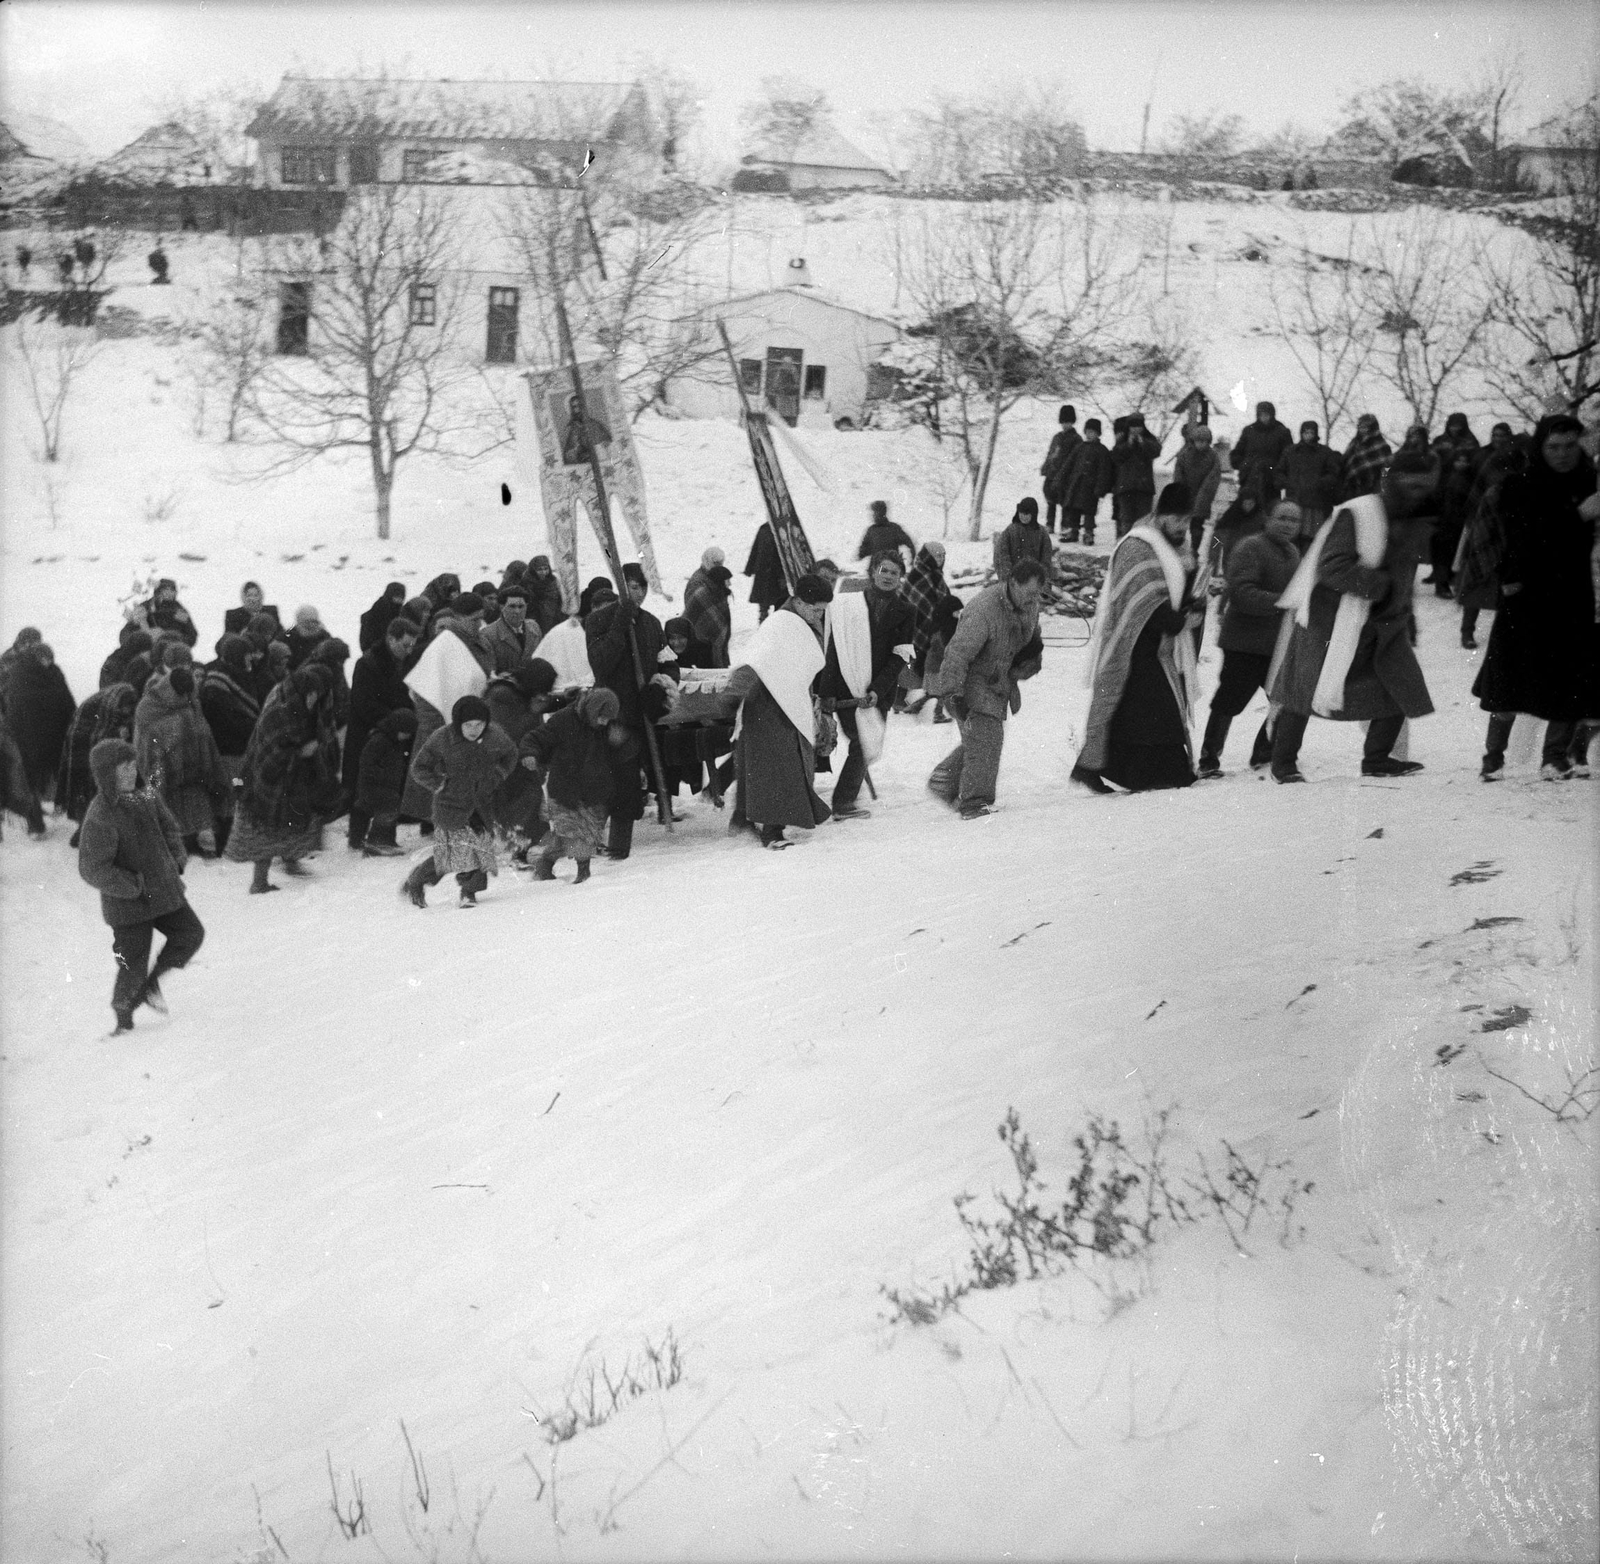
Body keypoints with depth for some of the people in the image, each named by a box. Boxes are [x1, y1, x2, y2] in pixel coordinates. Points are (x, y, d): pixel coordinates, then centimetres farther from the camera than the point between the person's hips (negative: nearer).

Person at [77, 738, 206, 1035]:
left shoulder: (146, 800, 0)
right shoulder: (99, 818, -23)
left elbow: (169, 829, 18)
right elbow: (93, 870, -24)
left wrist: (177, 861, 4)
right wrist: (135, 886, -21)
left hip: (164, 890, 7)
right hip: (128, 904, -7)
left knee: (191, 933, 8)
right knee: (133, 966, 2)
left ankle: (152, 980, 28)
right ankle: (123, 1015, 28)